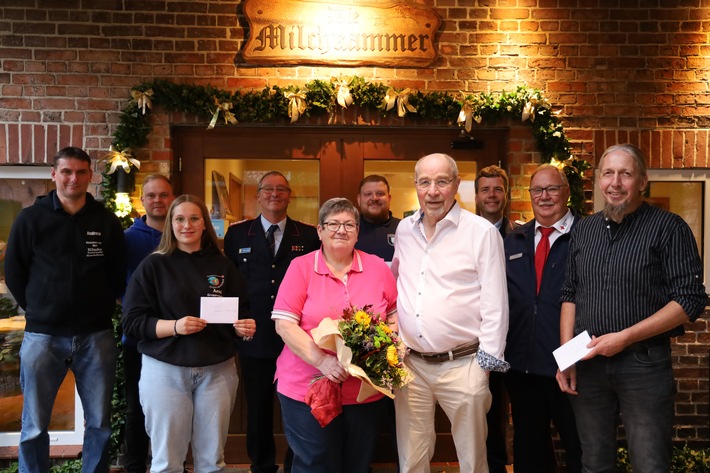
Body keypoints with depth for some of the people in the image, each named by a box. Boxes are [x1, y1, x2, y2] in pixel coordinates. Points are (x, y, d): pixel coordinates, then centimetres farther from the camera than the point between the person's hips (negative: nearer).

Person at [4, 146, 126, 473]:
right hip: (43, 335, -1)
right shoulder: (31, 218, 0)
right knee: (34, 427, 9)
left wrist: (102, 309, 4)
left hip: (96, 336, 1)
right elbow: (13, 273, 5)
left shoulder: (106, 220, 3)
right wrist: (38, 310, 3)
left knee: (99, 423, 11)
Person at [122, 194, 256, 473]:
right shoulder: (153, 265, 0)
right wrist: (174, 326, -20)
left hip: (217, 370, 2)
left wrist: (245, 327, -13)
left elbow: (241, 313, 10)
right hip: (165, 370, -2)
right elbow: (132, 322, -5)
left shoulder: (222, 265, 6)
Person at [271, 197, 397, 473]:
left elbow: (396, 314, 11)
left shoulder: (377, 267, 4)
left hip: (366, 392, 3)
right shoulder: (301, 267, -4)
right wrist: (322, 361, -21)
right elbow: (284, 324, -10)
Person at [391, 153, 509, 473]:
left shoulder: (482, 232, -8)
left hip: (463, 365, -4)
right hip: (409, 363, 4)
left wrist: (487, 362, -9)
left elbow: (495, 304, -8)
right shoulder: (404, 230, 7)